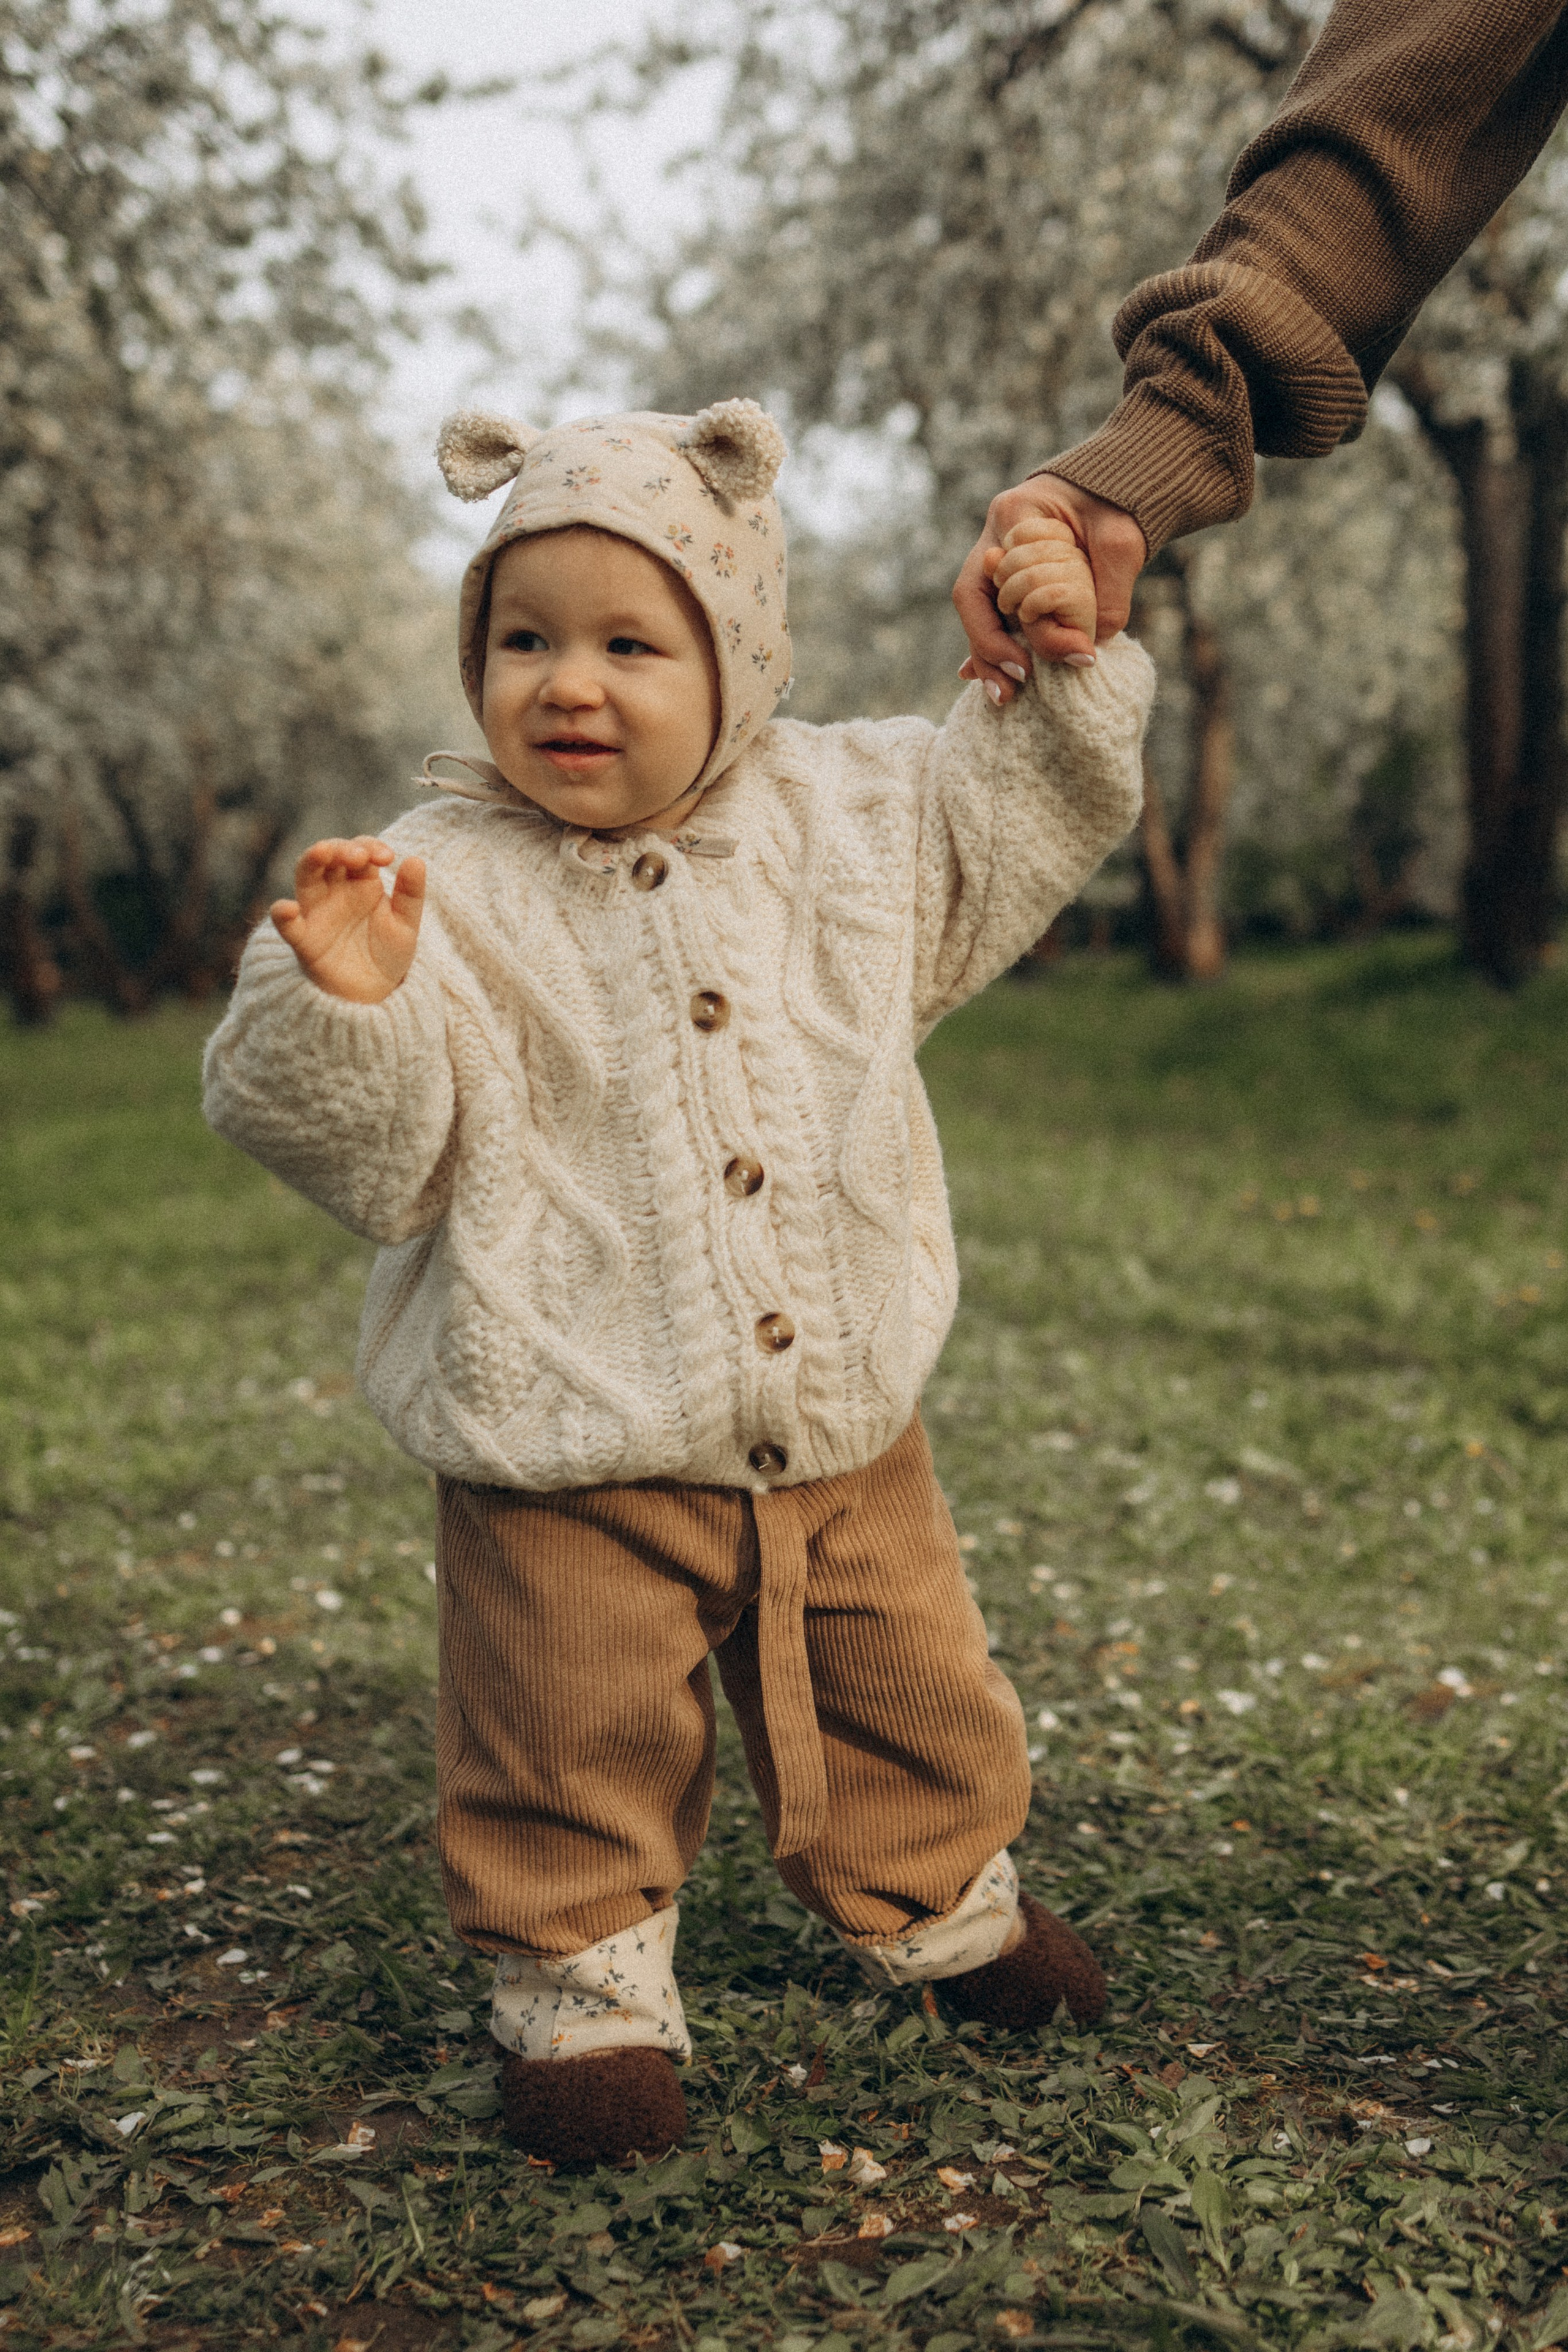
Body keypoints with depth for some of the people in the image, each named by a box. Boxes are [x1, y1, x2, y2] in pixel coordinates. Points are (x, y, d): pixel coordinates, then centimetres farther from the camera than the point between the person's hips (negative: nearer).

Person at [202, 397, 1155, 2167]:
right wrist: (338, 1007, -36)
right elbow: (371, 1156, -18)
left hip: (846, 1437, 4)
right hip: (573, 1469, -4)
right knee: (577, 1757, 6)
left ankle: (937, 1903, 48)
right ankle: (583, 1985, 32)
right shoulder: (446, 893, -13)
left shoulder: (846, 817, 1)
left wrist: (1061, 671, 5)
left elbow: (1017, 818, 18)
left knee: (913, 1706, 21)